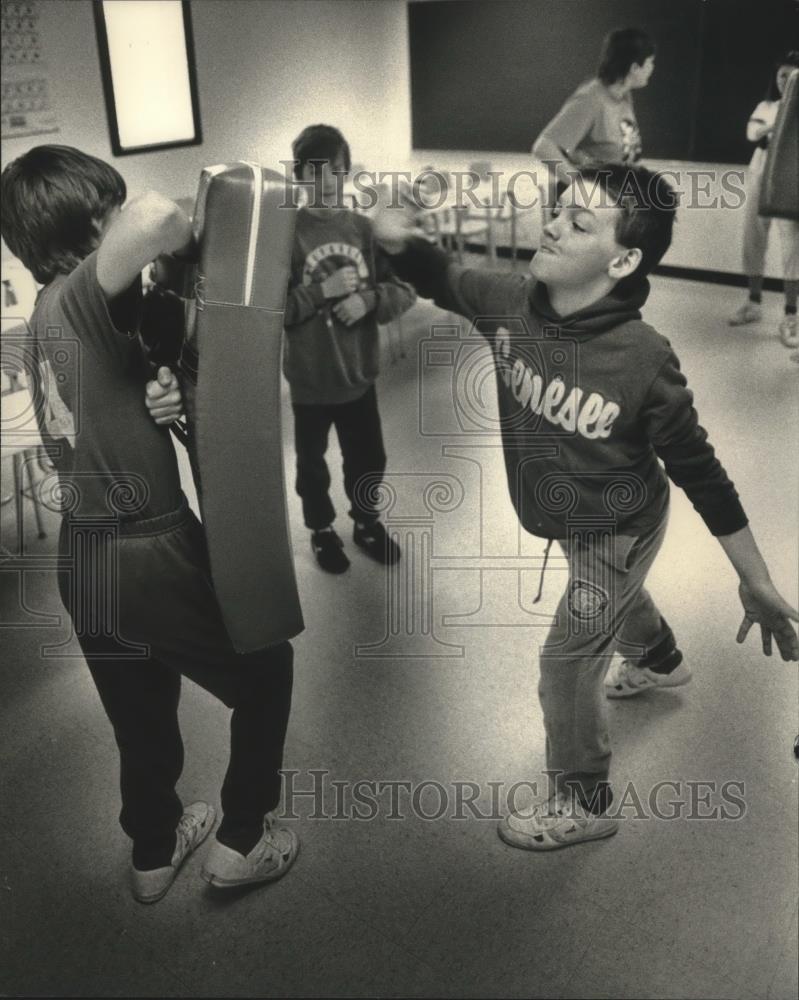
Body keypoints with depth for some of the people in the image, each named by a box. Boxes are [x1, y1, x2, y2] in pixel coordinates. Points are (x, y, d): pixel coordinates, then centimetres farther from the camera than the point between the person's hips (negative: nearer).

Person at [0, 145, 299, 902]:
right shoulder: (81, 296, -19)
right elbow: (152, 215, -40)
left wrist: (145, 405, -5)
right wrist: (183, 235, -18)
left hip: (83, 558, 8)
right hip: (150, 555, -8)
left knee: (142, 719, 26)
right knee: (265, 671, 17)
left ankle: (153, 851, 46)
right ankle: (240, 842, 28)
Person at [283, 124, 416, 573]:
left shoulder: (364, 228, -3)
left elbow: (405, 289, -1)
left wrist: (369, 298, -19)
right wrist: (321, 291, -25)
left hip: (359, 373, 3)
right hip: (309, 379, -3)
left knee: (369, 459, 19)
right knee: (313, 464, 17)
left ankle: (366, 522, 45)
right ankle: (322, 530, 42)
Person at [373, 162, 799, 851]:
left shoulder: (642, 362, -35)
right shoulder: (509, 304, -20)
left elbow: (700, 473, -24)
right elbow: (440, 278, -2)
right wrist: (399, 237, -27)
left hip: (618, 532, -6)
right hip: (569, 522, 7)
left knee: (566, 666, 5)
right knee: (619, 600, 34)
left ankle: (585, 804, 31)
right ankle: (660, 662, 70)